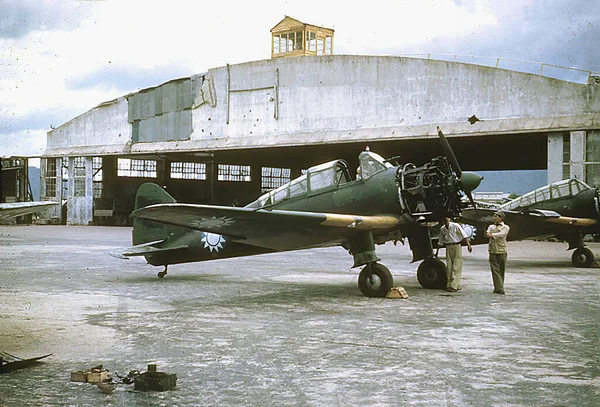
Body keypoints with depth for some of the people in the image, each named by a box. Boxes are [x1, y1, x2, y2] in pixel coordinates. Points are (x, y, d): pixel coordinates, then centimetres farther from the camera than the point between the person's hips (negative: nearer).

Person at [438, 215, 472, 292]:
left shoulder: (455, 226, -7)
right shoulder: (442, 229, 8)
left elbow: (464, 235, -9)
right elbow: (440, 242, 18)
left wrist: (468, 245, -18)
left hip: (457, 246, -5)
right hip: (448, 247, 5)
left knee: (456, 267, -6)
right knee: (449, 267, 4)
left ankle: (454, 286, -9)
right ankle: (449, 285, 11)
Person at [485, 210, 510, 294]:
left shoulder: (505, 227, 4)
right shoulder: (491, 226, 17)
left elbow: (500, 234, -15)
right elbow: (488, 234, -2)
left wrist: (491, 235, -26)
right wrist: (487, 234, -25)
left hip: (501, 251, -2)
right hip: (492, 251, 2)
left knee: (501, 271, 3)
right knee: (495, 270, -7)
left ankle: (499, 287, 14)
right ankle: (499, 288, -9)